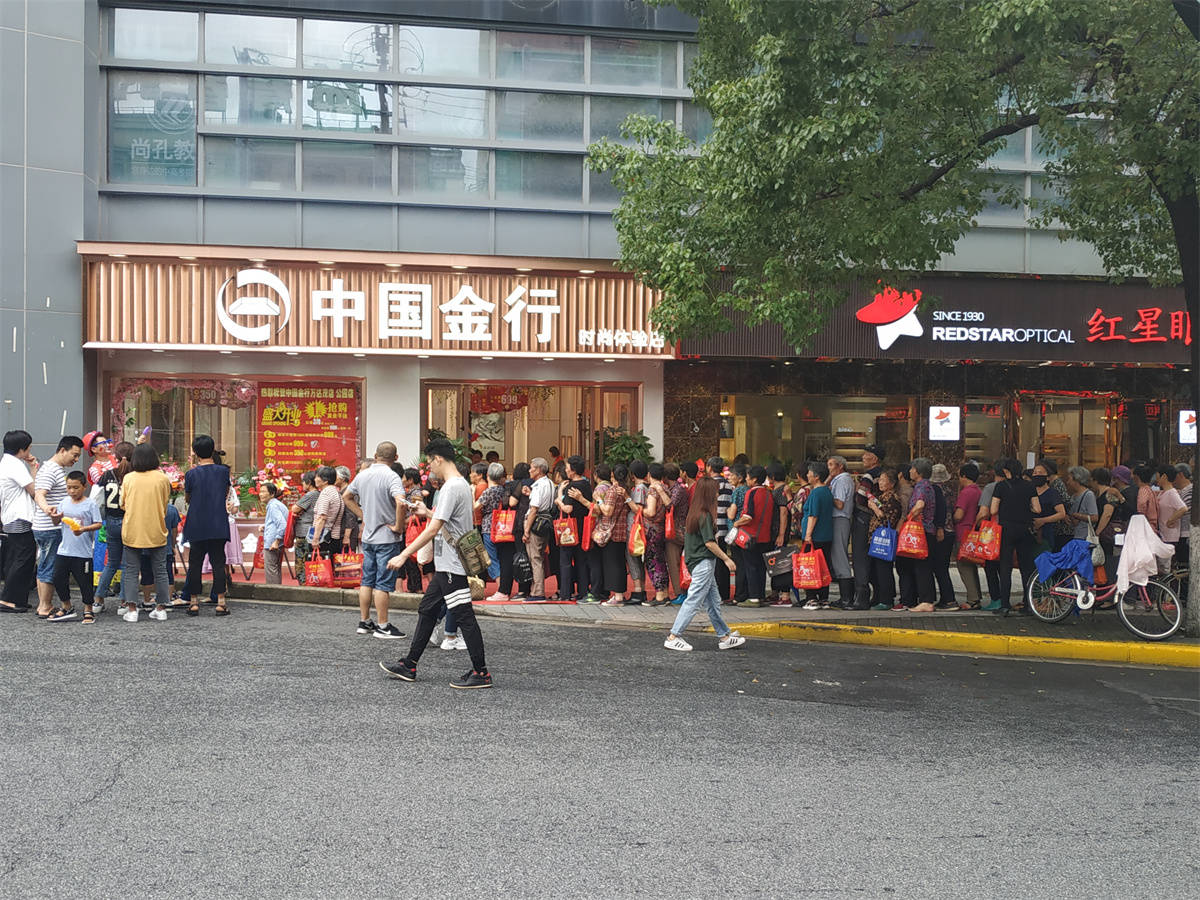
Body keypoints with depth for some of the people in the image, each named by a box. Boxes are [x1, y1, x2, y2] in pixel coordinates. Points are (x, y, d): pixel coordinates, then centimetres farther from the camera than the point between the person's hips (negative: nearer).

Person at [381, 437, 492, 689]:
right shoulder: (463, 484, 12)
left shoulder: (451, 488, -19)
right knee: (427, 611, 15)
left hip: (452, 565, -11)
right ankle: (409, 666, 22)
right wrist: (428, 513, 33)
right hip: (447, 565, 11)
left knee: (464, 617, -5)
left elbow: (433, 530, -24)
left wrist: (403, 555, -22)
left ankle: (481, 673, 1)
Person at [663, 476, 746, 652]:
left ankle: (724, 637, 19)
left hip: (696, 561, 10)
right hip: (704, 562, -10)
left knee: (713, 601, 13)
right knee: (694, 600, -6)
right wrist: (726, 558, -11)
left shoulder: (694, 512, 10)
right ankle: (673, 638, -5)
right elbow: (709, 542, -19)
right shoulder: (705, 515, -17)